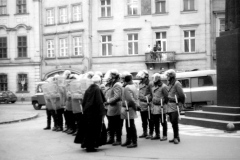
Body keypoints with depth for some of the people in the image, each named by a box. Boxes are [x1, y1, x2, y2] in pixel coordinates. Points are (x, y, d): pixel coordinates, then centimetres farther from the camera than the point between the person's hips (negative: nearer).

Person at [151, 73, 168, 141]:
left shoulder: (163, 87, -11)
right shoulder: (153, 87, 14)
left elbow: (166, 97, -13)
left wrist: (164, 105, -12)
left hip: (161, 107, -8)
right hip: (155, 107, 8)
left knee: (163, 122, 0)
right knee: (156, 122, 13)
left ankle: (165, 136, 7)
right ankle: (157, 135, 24)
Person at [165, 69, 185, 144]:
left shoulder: (177, 84, -11)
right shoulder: (169, 84, 14)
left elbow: (181, 95, -14)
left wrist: (180, 103, -9)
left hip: (175, 106, -8)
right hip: (169, 106, 8)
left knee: (175, 122, -8)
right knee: (172, 122, 11)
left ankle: (176, 137, 0)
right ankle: (176, 137, 19)